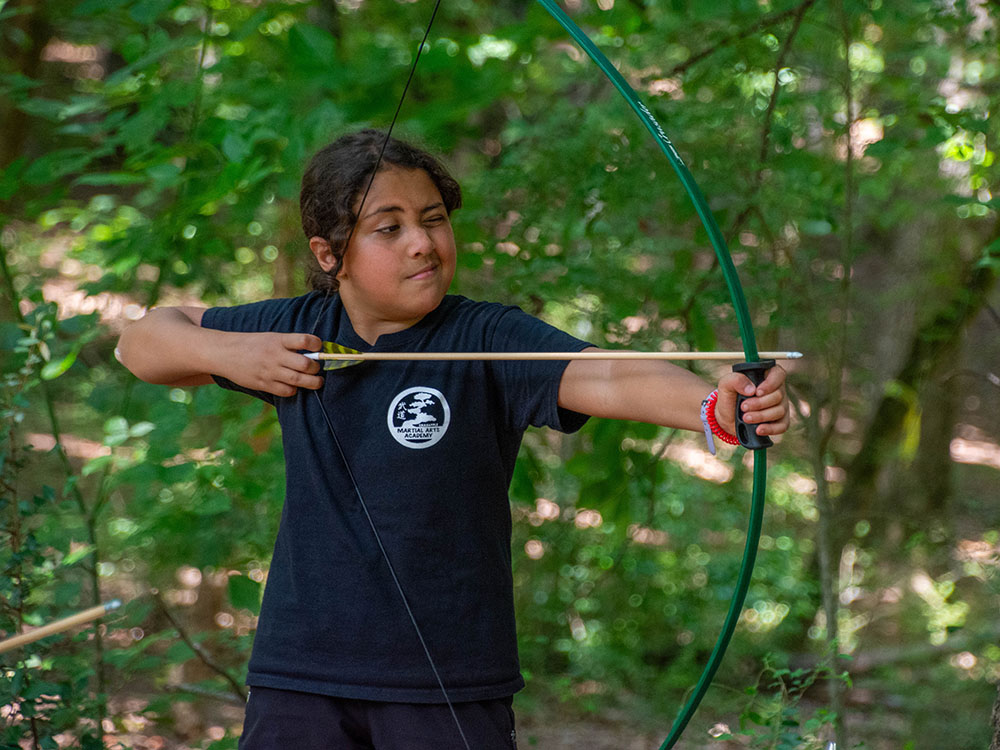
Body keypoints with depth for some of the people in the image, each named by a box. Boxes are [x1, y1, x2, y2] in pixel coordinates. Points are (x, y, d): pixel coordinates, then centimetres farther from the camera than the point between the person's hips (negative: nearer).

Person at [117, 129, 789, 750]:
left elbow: (609, 377, -27)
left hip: (451, 685, -3)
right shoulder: (297, 333, 5)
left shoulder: (490, 342, -9)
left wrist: (716, 406, -46)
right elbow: (143, 341, 17)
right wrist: (227, 354, -4)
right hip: (301, 680, 3)